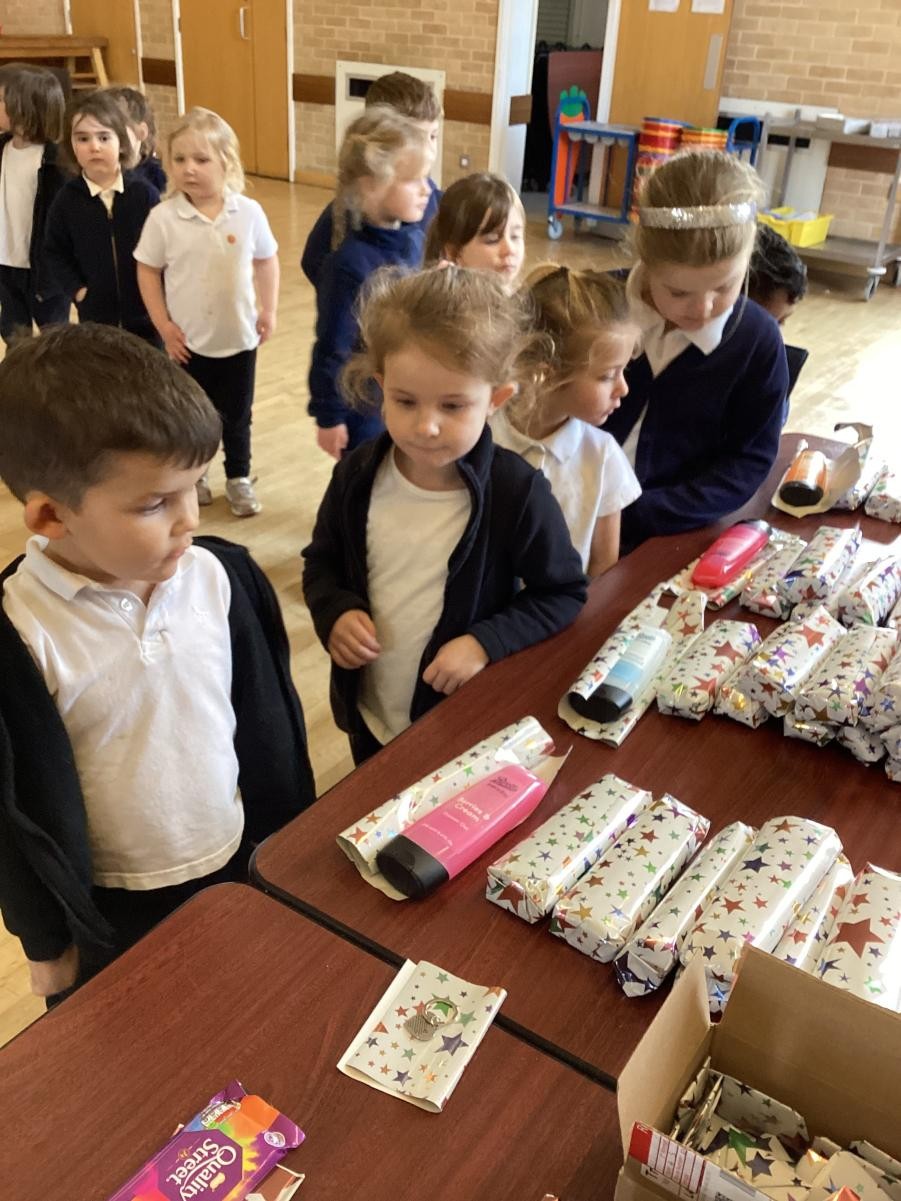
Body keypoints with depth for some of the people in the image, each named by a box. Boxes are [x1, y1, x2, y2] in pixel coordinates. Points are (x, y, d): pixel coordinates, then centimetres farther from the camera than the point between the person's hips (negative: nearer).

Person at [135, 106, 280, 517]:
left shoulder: (248, 213, -9)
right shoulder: (163, 217, -12)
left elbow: (266, 261, 4)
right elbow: (147, 271, -4)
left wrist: (268, 311, 3)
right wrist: (163, 324, -8)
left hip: (239, 337, 1)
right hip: (189, 340, 0)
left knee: (237, 414, 14)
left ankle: (239, 479, 31)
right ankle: (193, 475, 36)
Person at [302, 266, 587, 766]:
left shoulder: (518, 493, -23)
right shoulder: (357, 476, -13)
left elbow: (563, 594, -12)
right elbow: (322, 562, 4)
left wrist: (485, 643, -24)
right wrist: (335, 612, -17)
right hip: (370, 719, 4)